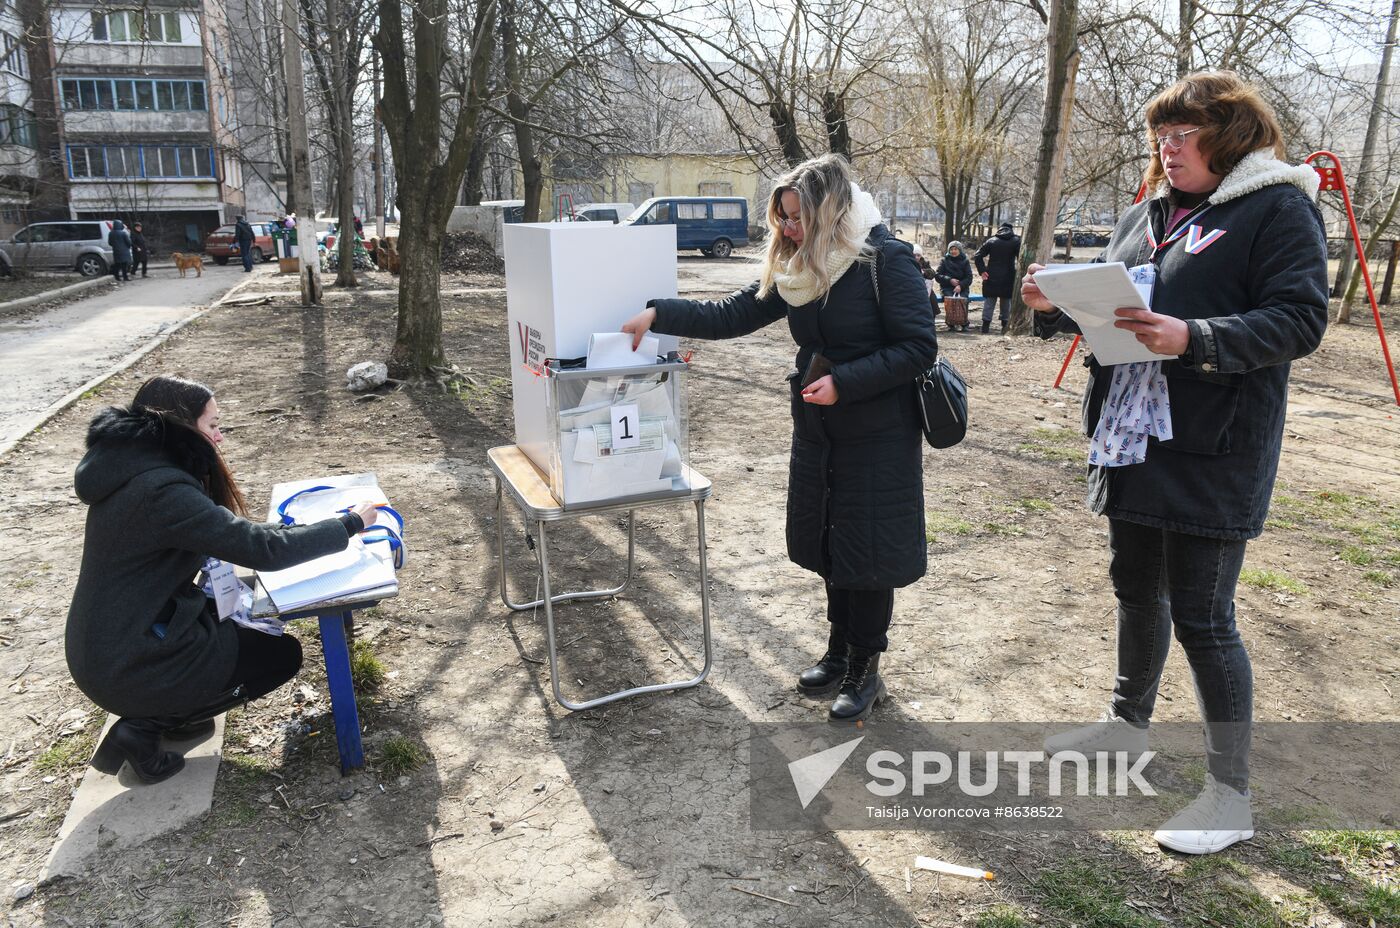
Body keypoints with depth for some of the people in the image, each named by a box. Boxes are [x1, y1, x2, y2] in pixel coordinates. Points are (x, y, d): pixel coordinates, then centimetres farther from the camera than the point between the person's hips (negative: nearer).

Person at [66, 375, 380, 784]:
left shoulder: (132, 470, 3)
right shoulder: (164, 493, -27)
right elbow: (265, 550, -26)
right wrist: (350, 524, -16)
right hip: (129, 669, -9)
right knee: (282, 655, 6)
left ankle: (163, 711, 13)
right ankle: (147, 725, 3)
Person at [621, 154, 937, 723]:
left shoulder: (886, 260, -15)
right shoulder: (795, 270, 5)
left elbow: (918, 346, -17)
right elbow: (734, 315, 5)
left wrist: (844, 382, -23)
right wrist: (659, 315, -3)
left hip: (877, 437, -6)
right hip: (818, 434, 6)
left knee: (867, 553, 3)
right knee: (828, 545, 14)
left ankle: (864, 670, 20)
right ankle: (839, 650, 33)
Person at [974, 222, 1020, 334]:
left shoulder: (991, 241, 3)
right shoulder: (1016, 241, -1)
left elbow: (977, 256, -4)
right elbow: (1021, 258, -10)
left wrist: (982, 271, -5)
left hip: (991, 278, 1)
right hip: (1008, 279, 0)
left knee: (989, 302, 7)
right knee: (1006, 303, 11)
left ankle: (985, 327, 2)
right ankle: (1005, 327, 12)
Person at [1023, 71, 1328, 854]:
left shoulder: (1279, 209, -7)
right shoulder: (1146, 214, 14)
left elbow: (1301, 319, -15)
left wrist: (1194, 339, -28)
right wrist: (1058, 305, -3)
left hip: (1215, 452, -7)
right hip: (1133, 438, 7)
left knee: (1201, 616, -2)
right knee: (1137, 589, 19)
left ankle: (1232, 794, 15)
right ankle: (1129, 722, 41)